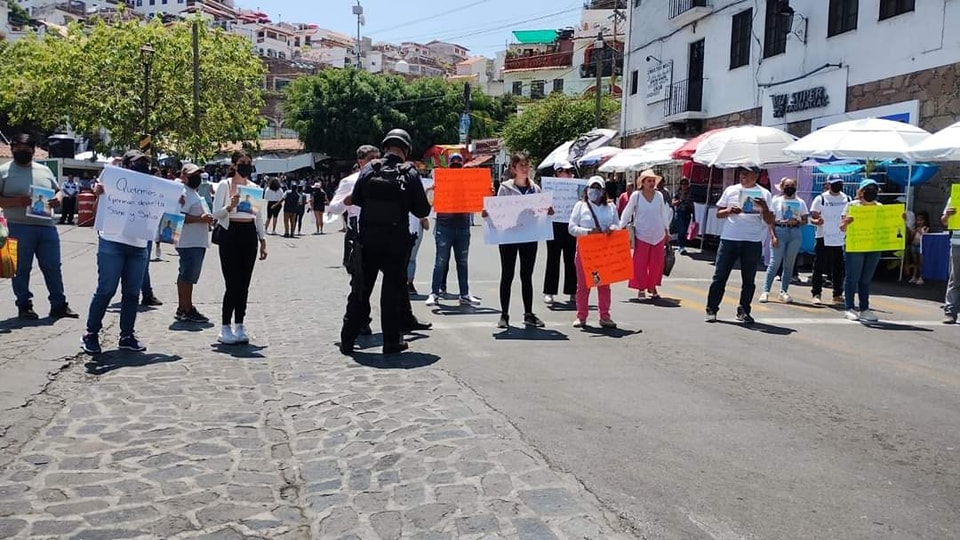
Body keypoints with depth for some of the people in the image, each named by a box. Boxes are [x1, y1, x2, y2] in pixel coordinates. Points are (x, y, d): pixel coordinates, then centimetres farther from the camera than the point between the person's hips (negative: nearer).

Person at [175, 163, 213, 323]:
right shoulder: (183, 193, -13)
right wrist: (200, 218, -24)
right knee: (188, 277, -7)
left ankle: (183, 309, 21)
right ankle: (187, 311, -3)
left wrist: (206, 218, 12)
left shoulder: (193, 193, 21)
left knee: (185, 276, 14)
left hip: (196, 242, 11)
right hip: (190, 242, -11)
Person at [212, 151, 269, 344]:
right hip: (230, 234, -5)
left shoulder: (254, 187, 12)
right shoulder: (225, 185, -1)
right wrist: (230, 207, -23)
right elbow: (215, 214, -5)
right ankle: (225, 328, 1)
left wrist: (263, 240, 12)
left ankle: (239, 326, 14)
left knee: (244, 284, 6)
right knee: (232, 284, -8)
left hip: (249, 234, 5)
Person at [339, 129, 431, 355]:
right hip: (396, 240, -2)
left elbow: (355, 200, 1)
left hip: (368, 237, 2)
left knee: (360, 288, 11)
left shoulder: (369, 169, -1)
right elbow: (422, 210, -5)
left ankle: (347, 339, 15)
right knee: (393, 288, 7)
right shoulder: (409, 173, -6)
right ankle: (392, 341, 10)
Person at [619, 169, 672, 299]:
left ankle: (652, 287, 22)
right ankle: (641, 288, 10)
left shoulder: (659, 195, 5)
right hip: (642, 236, -3)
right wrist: (621, 229, -3)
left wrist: (667, 231, 16)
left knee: (657, 263, 8)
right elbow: (626, 214, 1)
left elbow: (664, 214, 13)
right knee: (640, 263, -1)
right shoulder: (636, 195, -5)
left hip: (658, 235, 3)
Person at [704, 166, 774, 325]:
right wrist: (729, 211, -9)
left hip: (753, 242, -1)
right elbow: (718, 213, 11)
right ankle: (711, 309, 8)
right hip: (729, 239, 1)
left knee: (749, 279, 6)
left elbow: (770, 221, 1)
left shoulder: (764, 194, 4)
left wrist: (764, 207, -17)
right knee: (720, 276, 1)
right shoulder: (731, 190, 9)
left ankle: (743, 311, 16)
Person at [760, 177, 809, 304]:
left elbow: (805, 220, 10)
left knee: (789, 264, 4)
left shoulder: (800, 202, 13)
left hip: (795, 233, 3)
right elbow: (770, 220, 1)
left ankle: (784, 291, 11)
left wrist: (797, 222, -12)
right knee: (774, 263, -8)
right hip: (779, 231, -3)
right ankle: (765, 291, -6)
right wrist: (773, 236, -10)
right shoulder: (777, 200, 6)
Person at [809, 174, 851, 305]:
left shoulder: (847, 199, 9)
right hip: (824, 239, -4)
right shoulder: (820, 199, -3)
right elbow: (812, 218, -5)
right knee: (819, 268, -3)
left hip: (841, 240, 4)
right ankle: (817, 294, 4)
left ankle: (838, 295, 18)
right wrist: (816, 221, -27)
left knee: (839, 269, 8)